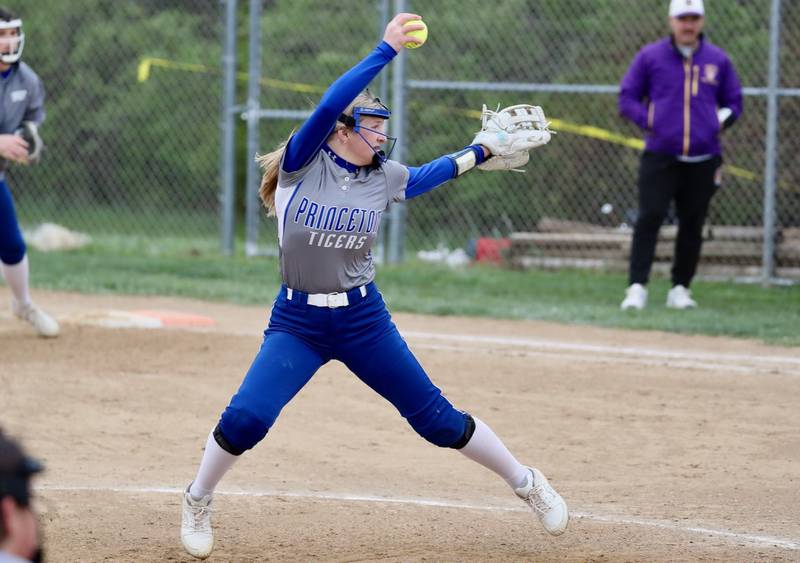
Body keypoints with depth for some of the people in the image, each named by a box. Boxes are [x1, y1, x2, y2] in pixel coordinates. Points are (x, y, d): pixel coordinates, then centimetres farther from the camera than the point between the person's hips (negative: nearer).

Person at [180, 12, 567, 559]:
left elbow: (427, 175, 23)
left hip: (364, 320, 3)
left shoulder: (383, 177, 0)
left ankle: (526, 482, 24)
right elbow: (329, 105, -27)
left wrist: (484, 151, 21)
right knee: (245, 418, -18)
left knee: (437, 417, 6)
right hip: (296, 323, -2)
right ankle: (198, 502, 9)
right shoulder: (302, 163, -12)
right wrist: (388, 50, -30)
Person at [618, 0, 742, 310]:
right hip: (659, 157, -2)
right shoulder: (650, 56, 4)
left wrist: (721, 120, -2)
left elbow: (734, 102, 18)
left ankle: (680, 288, 17)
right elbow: (627, 98, 7)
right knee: (649, 218, -13)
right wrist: (648, 120, -8)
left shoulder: (718, 60, 9)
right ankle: (637, 287, -14)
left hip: (703, 159, 2)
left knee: (692, 224, 6)